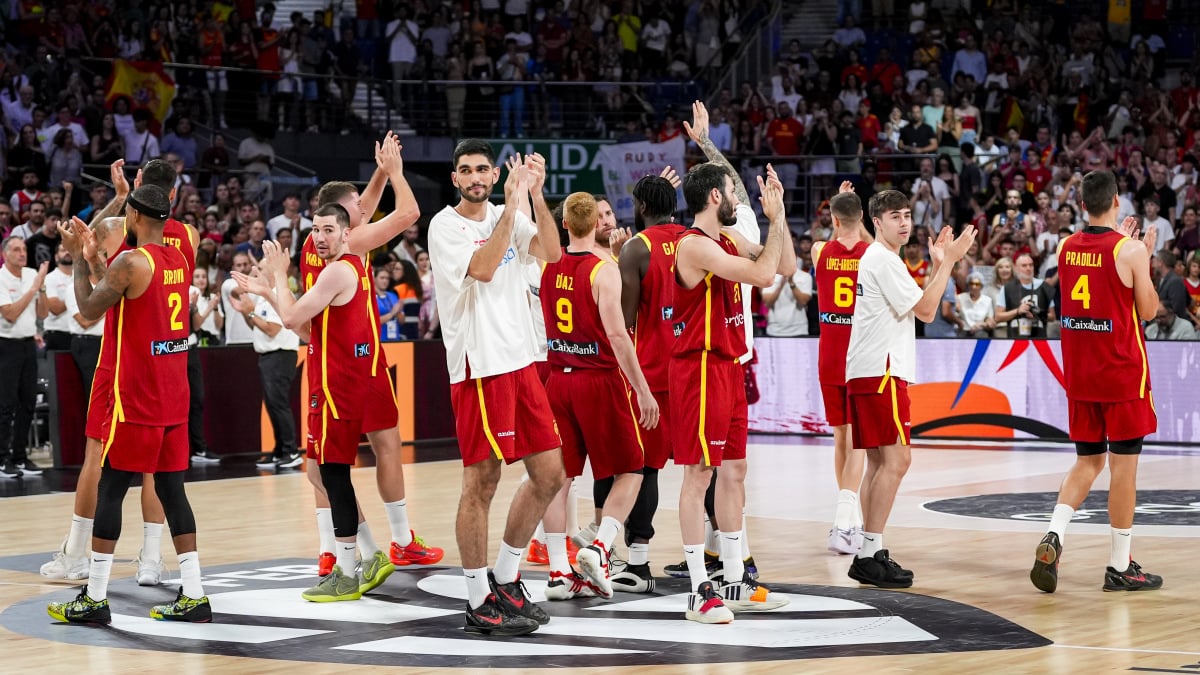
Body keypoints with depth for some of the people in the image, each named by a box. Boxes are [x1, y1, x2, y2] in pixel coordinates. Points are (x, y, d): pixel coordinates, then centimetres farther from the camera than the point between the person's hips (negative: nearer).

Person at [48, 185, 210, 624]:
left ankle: (94, 600, 1)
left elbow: (89, 310, -7)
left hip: (135, 399, -7)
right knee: (171, 489, 9)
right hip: (173, 397, 7)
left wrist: (80, 260, 4)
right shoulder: (180, 262, 10)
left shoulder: (130, 262, -15)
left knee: (110, 489, -1)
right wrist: (95, 258, 22)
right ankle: (193, 596, 6)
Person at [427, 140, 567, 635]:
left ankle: (504, 578, 21)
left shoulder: (508, 217, 12)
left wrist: (536, 194, -13)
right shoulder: (446, 225, -6)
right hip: (480, 367, -7)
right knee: (481, 482, -4)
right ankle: (480, 602, 3)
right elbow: (484, 269, -22)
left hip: (521, 361, 7)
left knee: (550, 473, 7)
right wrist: (513, 204, -21)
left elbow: (551, 252, -3)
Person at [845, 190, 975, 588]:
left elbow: (918, 307, 24)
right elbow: (926, 310, -14)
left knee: (879, 461, 11)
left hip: (867, 373, 11)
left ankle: (869, 553, 12)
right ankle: (870, 555, -15)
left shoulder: (876, 258, 21)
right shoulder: (883, 260, -11)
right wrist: (948, 261, -11)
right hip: (880, 372, -11)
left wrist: (938, 264, 17)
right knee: (896, 459, -13)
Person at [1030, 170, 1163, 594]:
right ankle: (1120, 567, 7)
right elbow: (1147, 310, -5)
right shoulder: (1130, 251, -14)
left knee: (1088, 461, 14)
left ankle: (1053, 535, -9)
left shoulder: (1066, 248, 3)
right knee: (1124, 464, 3)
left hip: (1079, 374, 5)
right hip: (1122, 373, -5)